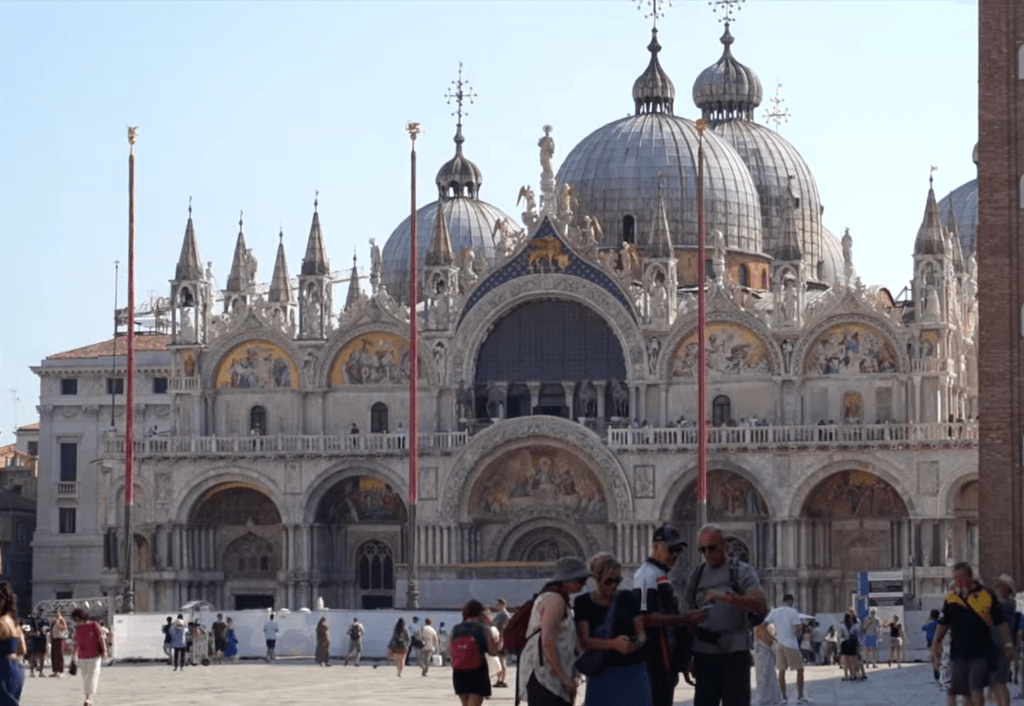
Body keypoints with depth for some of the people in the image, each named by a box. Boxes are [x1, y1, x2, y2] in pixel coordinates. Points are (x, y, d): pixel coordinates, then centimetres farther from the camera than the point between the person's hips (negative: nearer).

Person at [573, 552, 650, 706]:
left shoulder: (628, 598, 7)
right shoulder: (583, 603, 1)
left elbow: (641, 632, 7)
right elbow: (584, 641, -8)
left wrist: (638, 641, -19)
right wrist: (614, 644, -25)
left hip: (633, 671, 1)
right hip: (601, 674, -1)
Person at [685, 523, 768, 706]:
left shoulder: (741, 571, 0)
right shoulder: (697, 575, 13)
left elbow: (760, 605, -15)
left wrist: (724, 597, -26)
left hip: (735, 653, -4)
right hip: (704, 654, 4)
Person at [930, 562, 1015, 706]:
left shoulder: (986, 596, -3)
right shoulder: (951, 599, 7)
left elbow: (1000, 623, 1)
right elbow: (943, 624, 15)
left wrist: (1007, 644, -3)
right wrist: (936, 643, 7)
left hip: (981, 652, -4)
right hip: (959, 653, 4)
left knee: (976, 688, -14)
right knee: (967, 693, 8)